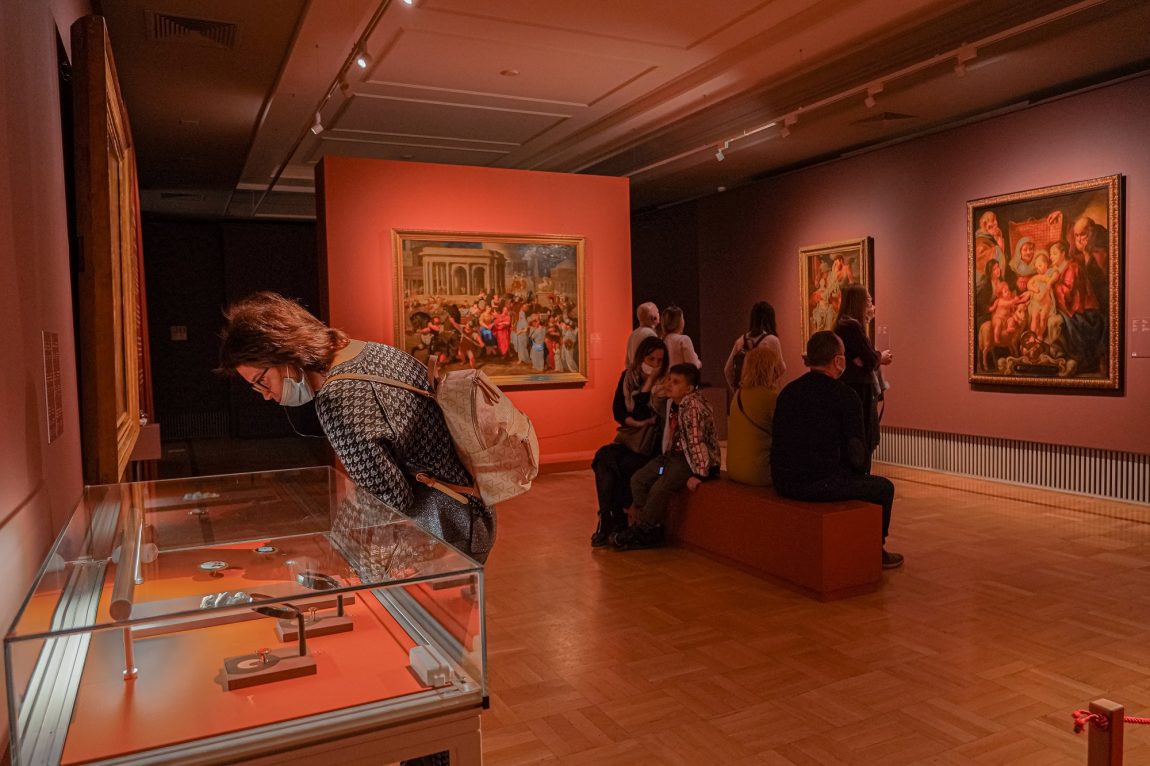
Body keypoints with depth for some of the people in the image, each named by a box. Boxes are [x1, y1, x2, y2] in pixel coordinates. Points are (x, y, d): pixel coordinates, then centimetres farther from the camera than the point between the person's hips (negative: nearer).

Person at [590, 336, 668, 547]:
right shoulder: (628, 376, 7)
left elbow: (643, 413, -14)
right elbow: (617, 410, 4)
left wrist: (650, 381, -15)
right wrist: (636, 422, -11)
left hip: (651, 443, -4)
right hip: (629, 437, 4)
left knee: (624, 467, -29)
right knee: (604, 456, -26)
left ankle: (610, 520, -11)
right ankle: (609, 518, -24)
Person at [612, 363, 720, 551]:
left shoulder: (693, 407, -22)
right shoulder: (672, 403, 7)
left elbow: (696, 441, -26)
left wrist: (699, 474, -27)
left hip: (693, 458, -10)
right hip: (674, 454, 10)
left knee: (660, 487, -26)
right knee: (638, 479, -1)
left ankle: (642, 531, -5)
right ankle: (652, 533, 0)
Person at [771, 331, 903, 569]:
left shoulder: (788, 391, 9)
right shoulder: (845, 397, -10)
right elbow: (857, 452, -8)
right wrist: (861, 469, 15)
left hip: (783, 482, 7)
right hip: (820, 485, -7)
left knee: (847, 476, 35)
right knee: (884, 487, 18)